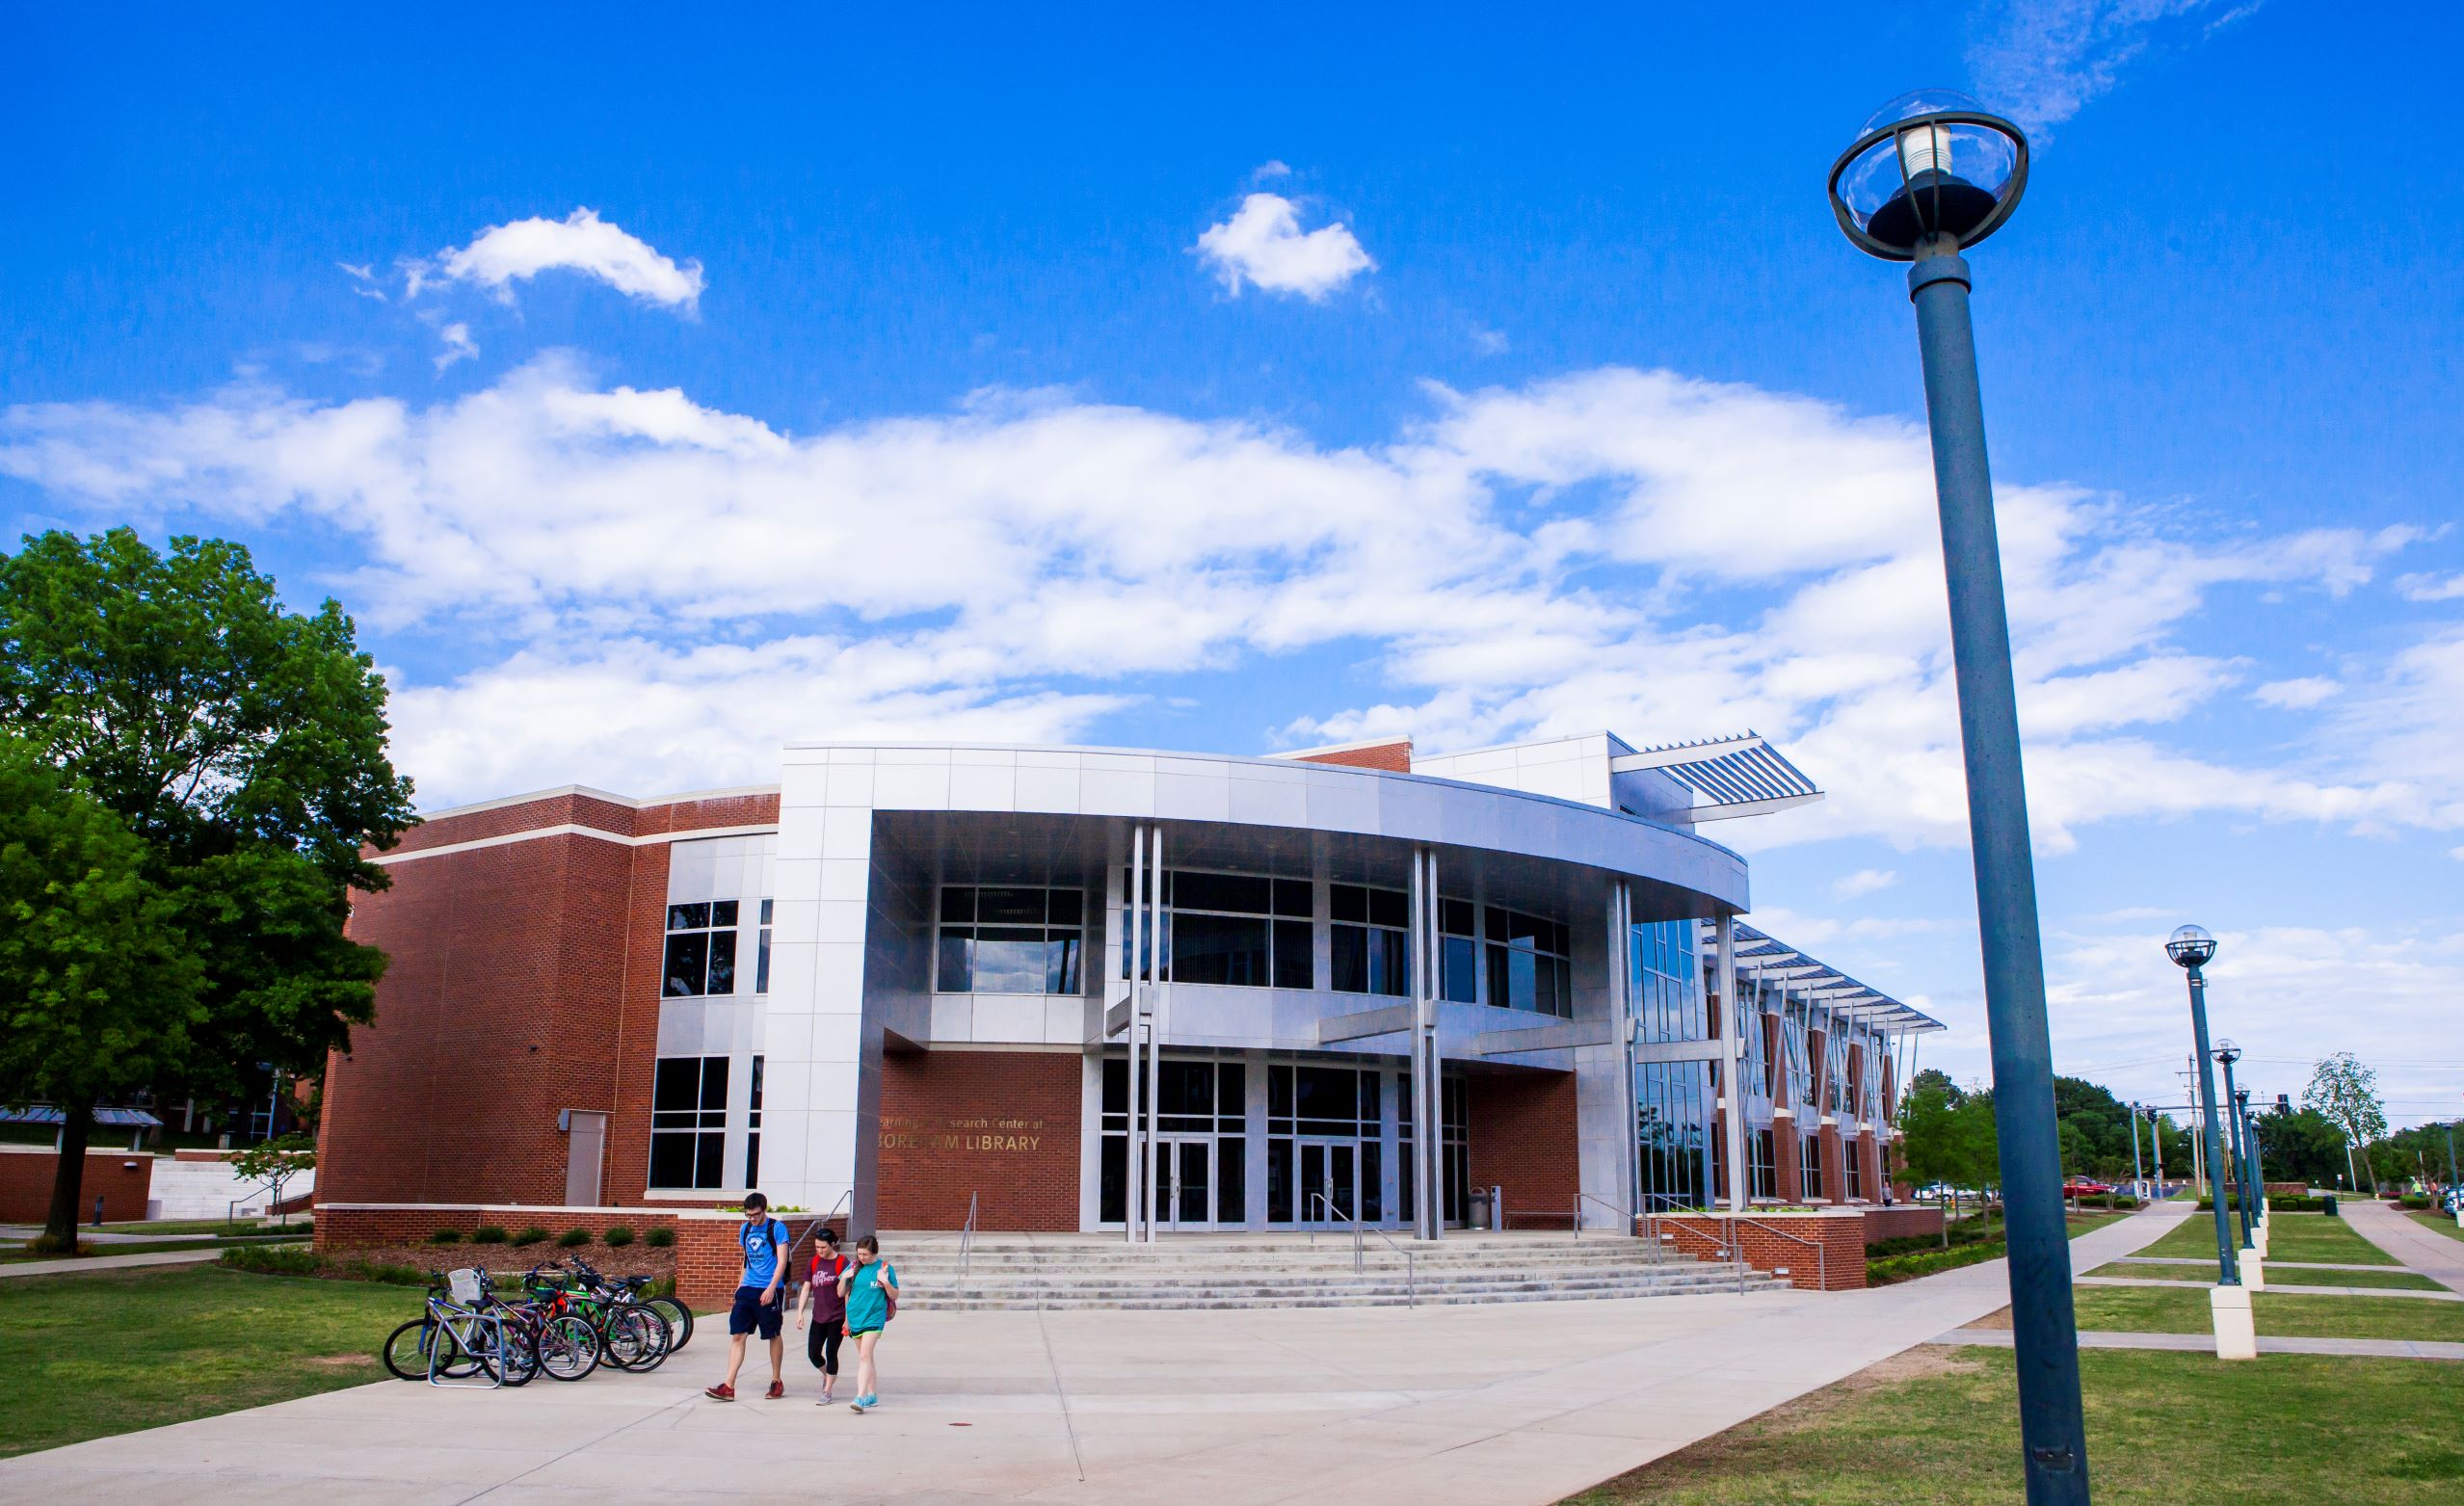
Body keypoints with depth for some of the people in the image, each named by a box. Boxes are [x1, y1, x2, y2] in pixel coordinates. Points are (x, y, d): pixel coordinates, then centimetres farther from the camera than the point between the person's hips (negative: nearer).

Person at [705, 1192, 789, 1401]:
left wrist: (771, 1288, -19)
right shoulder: (745, 1229, 11)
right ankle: (728, 1387, -4)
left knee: (774, 1335, 6)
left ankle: (777, 1382, 21)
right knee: (737, 1335, -3)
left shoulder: (777, 1228, -7)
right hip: (747, 1289, 5)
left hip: (768, 1290, -5)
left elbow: (782, 1261, -11)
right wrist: (740, 1284, 19)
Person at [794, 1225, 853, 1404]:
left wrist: (847, 1319, -10)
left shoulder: (842, 1263, -11)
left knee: (831, 1353, -1)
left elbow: (846, 1293, -9)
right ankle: (827, 1375, 36)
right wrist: (800, 1312, 3)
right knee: (813, 1353, 6)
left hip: (837, 1317, -5)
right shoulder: (814, 1262, 5)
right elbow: (806, 1288, 9)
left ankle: (827, 1391, 10)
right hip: (818, 1316, 5)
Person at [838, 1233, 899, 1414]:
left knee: (865, 1356, -17)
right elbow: (840, 1293, 8)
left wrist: (886, 1282, -18)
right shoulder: (854, 1267, 4)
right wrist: (844, 1278, -10)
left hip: (874, 1317, -5)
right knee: (865, 1357, 14)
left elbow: (895, 1296, 0)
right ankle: (872, 1395, 25)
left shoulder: (886, 1268, -4)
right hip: (855, 1317, 5)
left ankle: (860, 1397, -23)